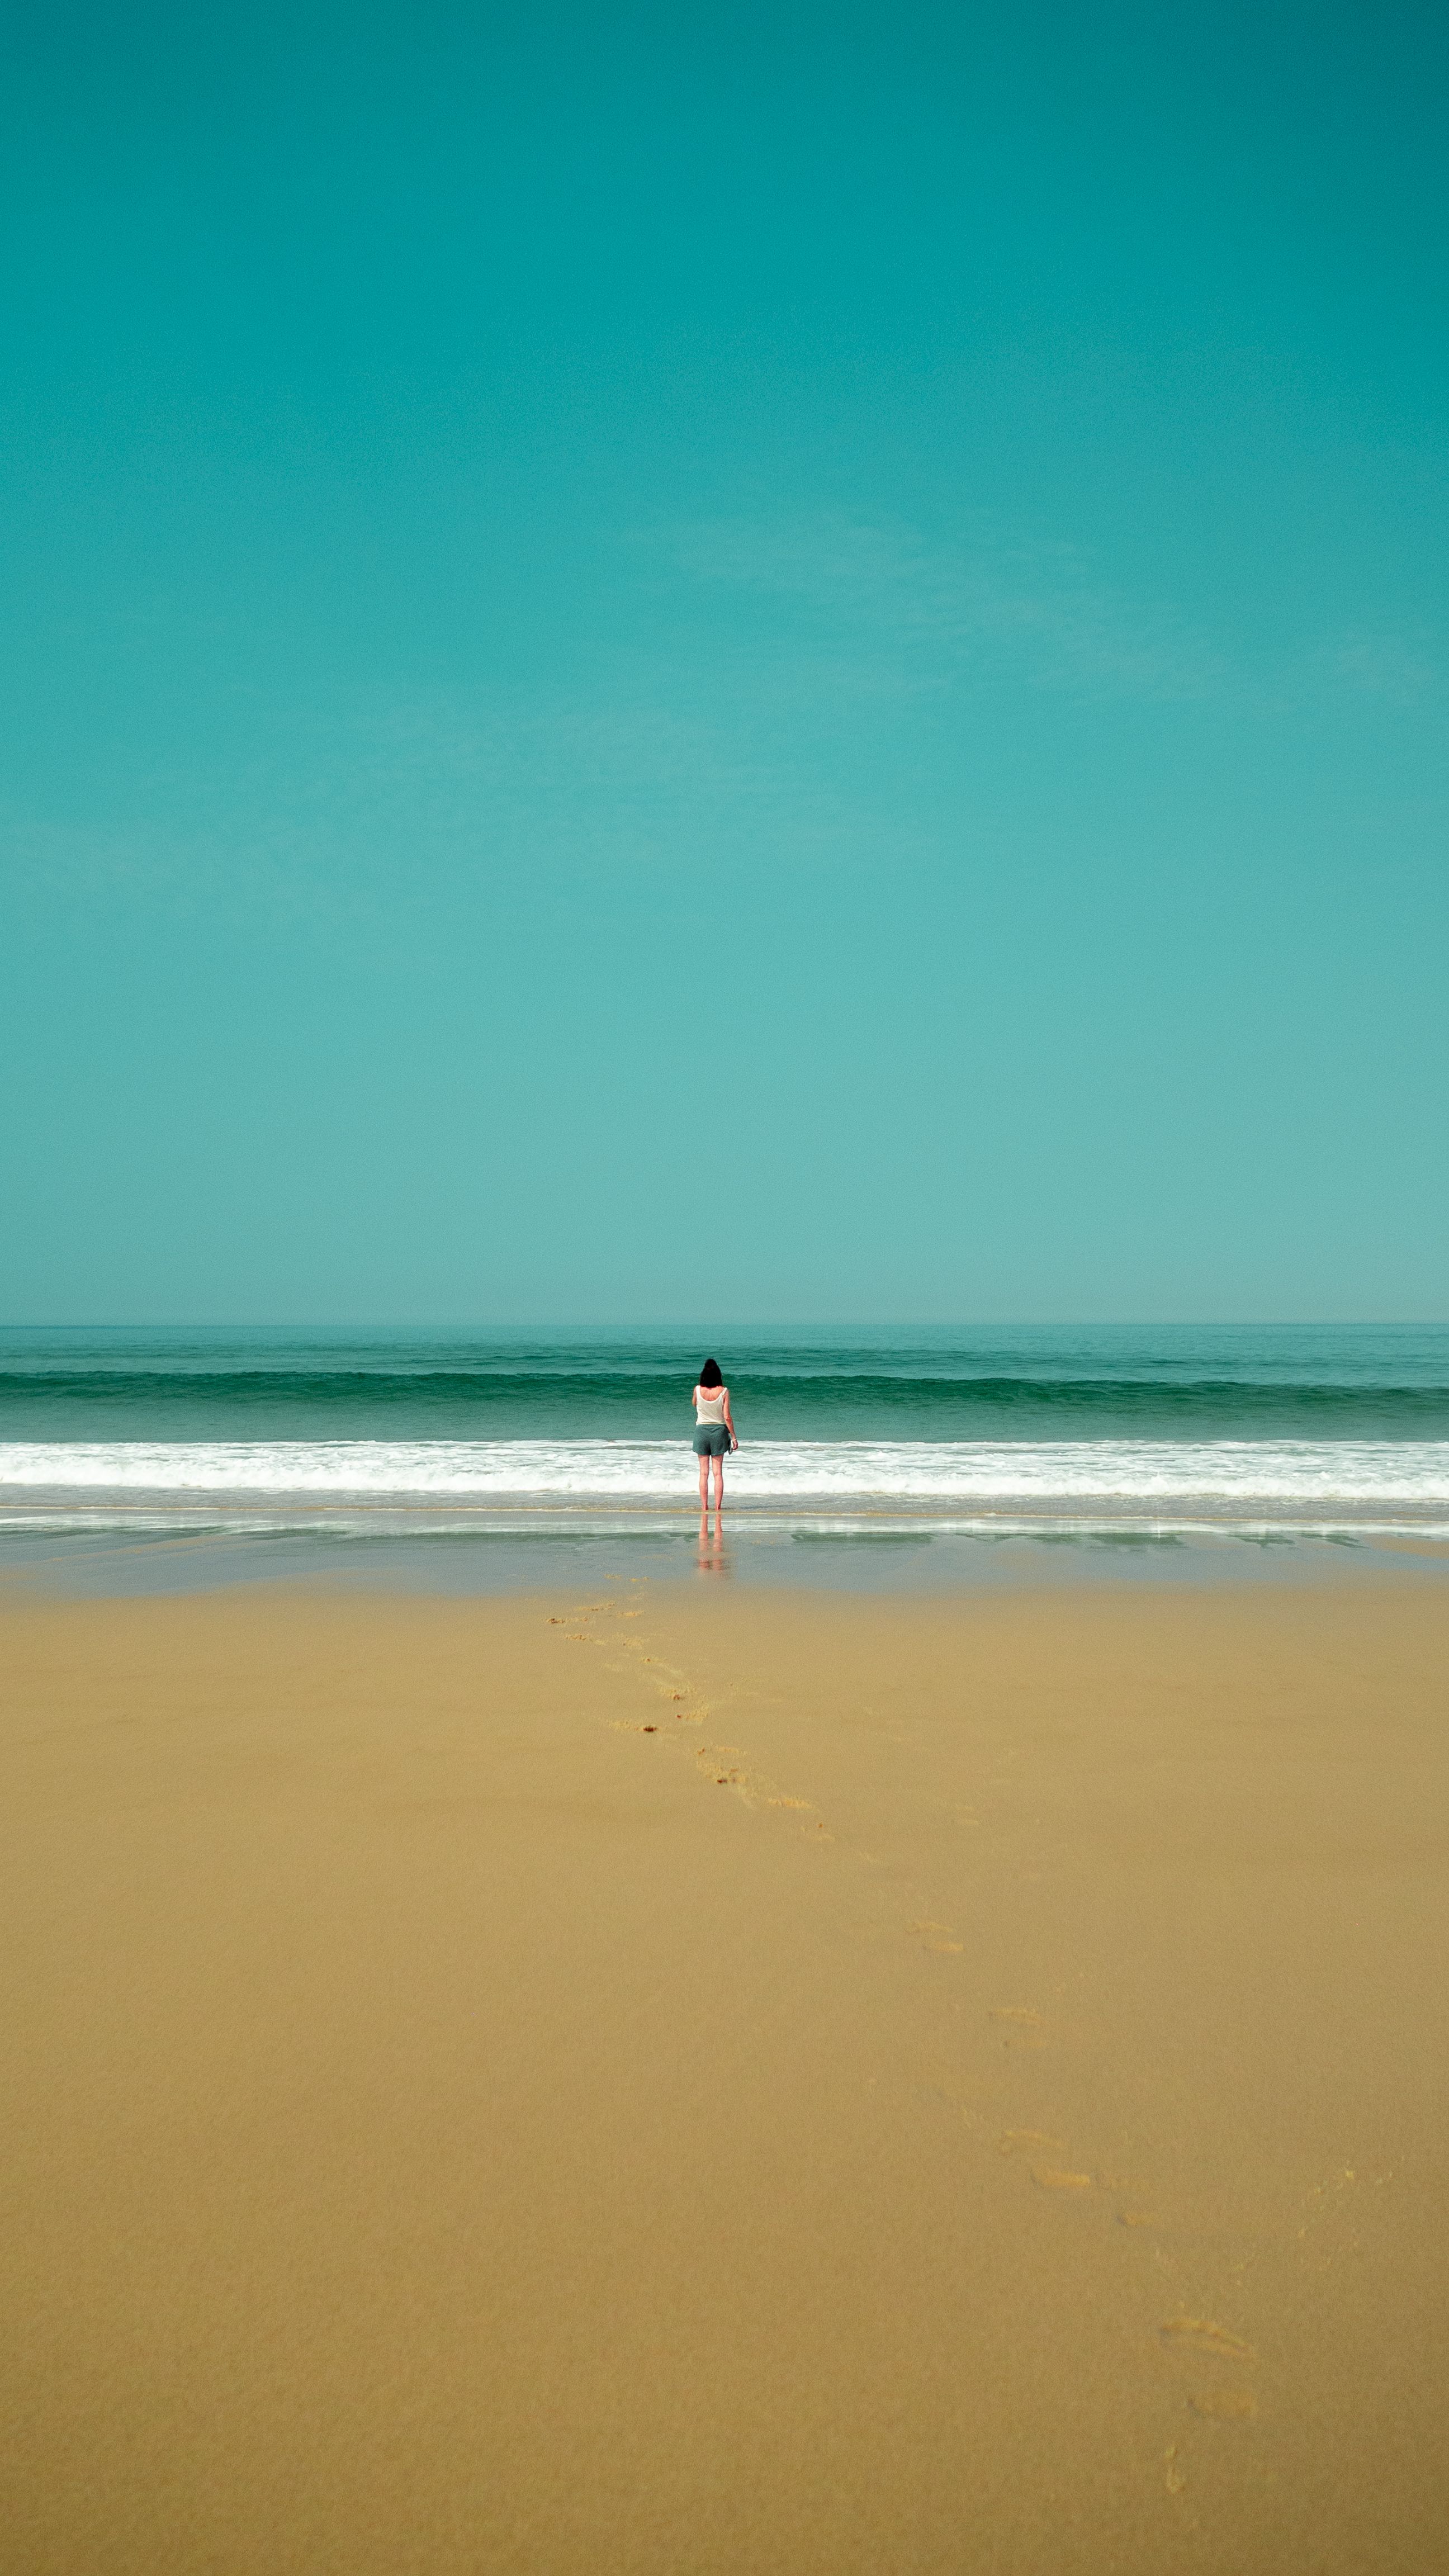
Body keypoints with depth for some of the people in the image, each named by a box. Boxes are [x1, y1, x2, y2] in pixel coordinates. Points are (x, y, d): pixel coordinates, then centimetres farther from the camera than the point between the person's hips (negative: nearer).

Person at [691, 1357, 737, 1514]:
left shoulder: (698, 1390, -9)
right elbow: (727, 1417, -10)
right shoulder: (724, 1391, -11)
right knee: (718, 1472, 5)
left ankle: (704, 1507, 5)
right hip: (719, 1430, 0)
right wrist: (733, 1437, -2)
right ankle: (718, 1507, 3)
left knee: (704, 1472, 6)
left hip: (702, 1430, 0)